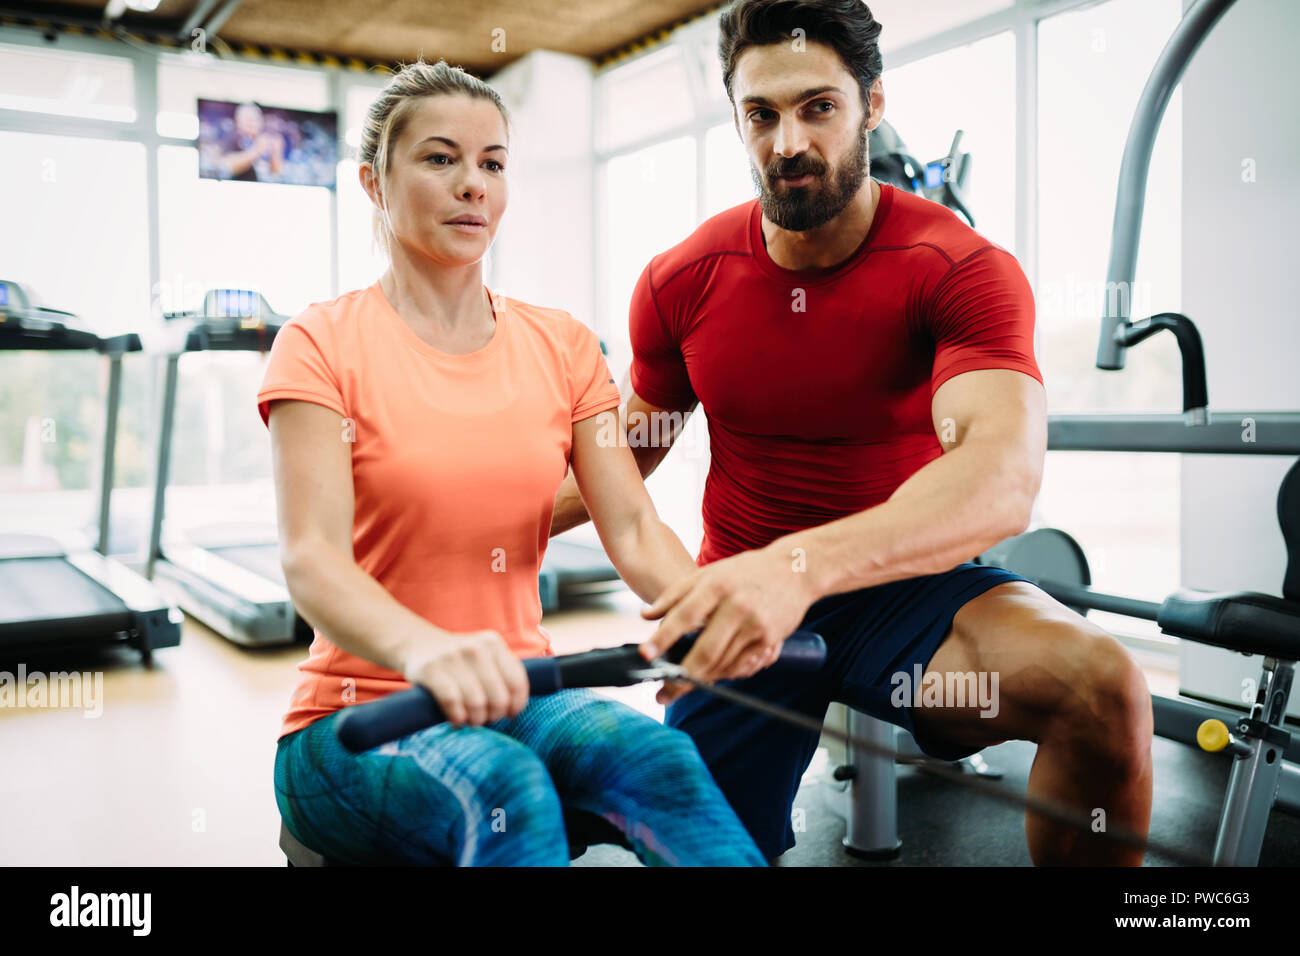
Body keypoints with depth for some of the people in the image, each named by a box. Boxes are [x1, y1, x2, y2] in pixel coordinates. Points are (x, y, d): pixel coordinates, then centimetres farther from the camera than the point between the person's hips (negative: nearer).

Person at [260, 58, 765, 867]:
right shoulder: (323, 344, -5)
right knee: (504, 785, -35)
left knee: (660, 757, -28)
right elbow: (312, 559, -19)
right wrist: (427, 649, -42)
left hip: (516, 699, 3)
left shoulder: (563, 346, 8)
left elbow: (633, 529, -3)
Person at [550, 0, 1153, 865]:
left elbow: (1004, 477, -31)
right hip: (741, 608, 3)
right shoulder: (682, 282, -1)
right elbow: (628, 455, 12)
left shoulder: (962, 268, -14)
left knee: (1100, 685, -28)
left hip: (903, 587, -2)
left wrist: (801, 564, -47)